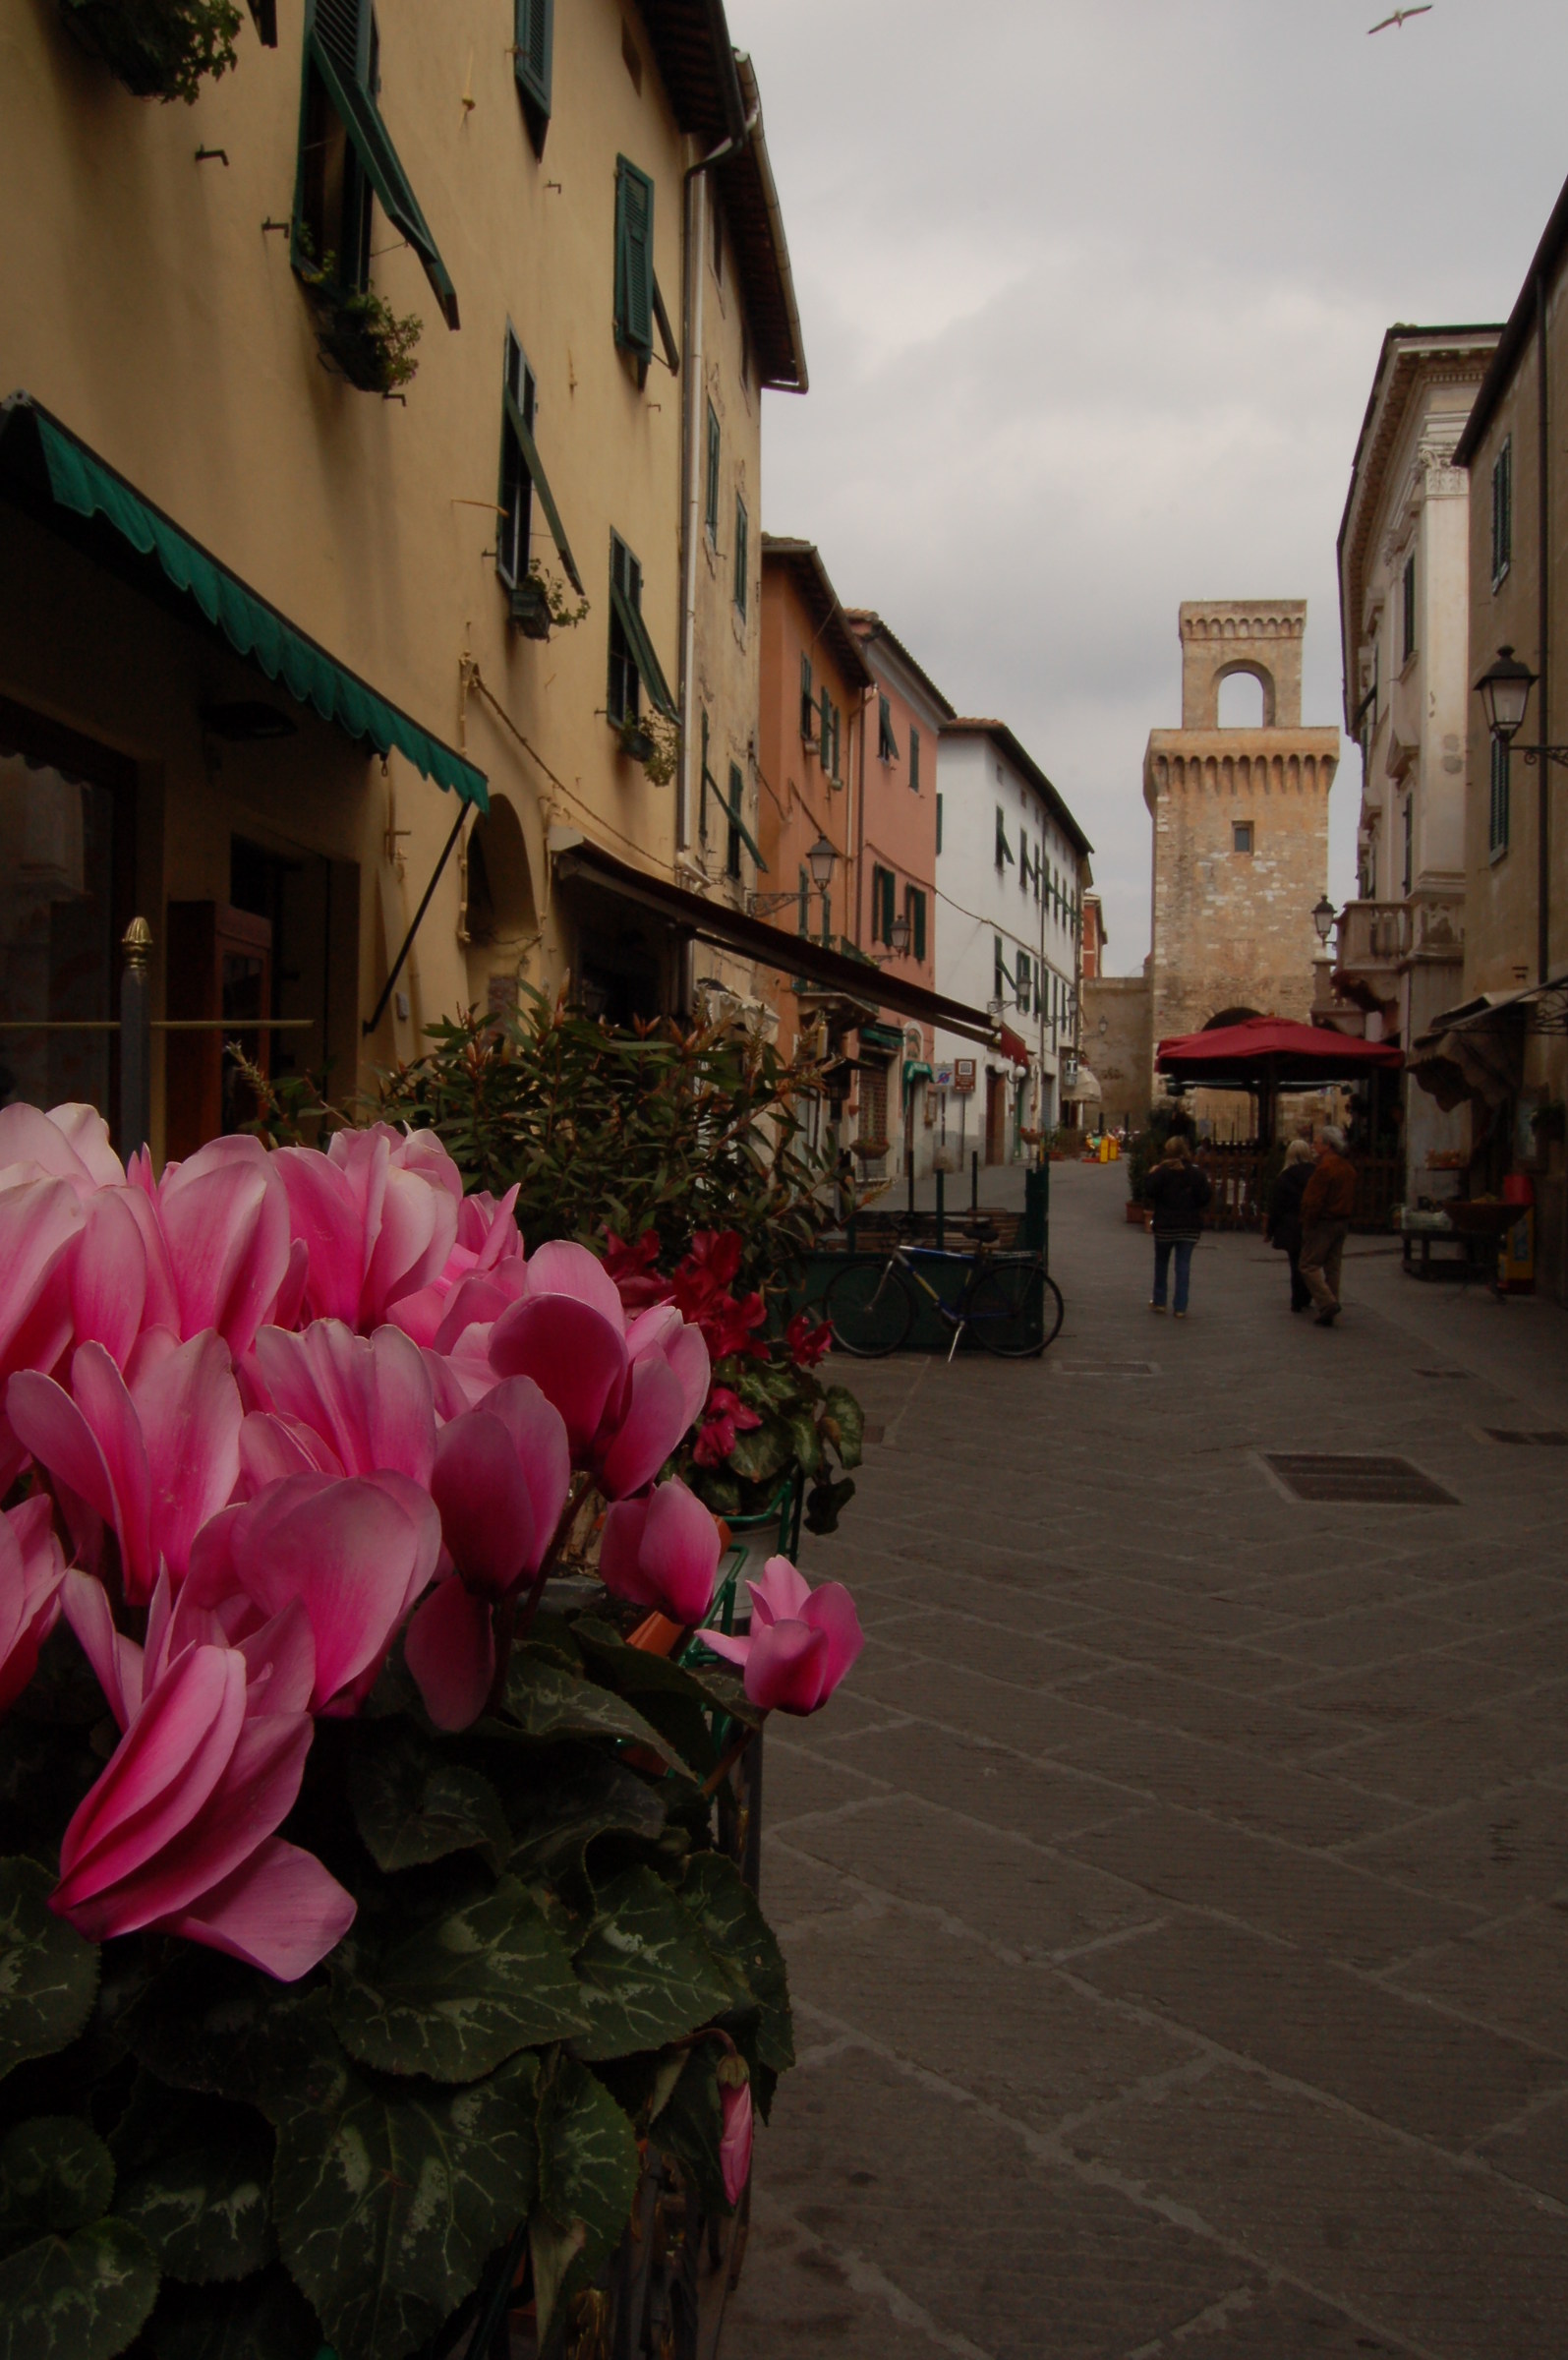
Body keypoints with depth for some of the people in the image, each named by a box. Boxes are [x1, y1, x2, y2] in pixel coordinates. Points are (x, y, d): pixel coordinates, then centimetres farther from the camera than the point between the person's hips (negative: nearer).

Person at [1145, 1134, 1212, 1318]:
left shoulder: (1162, 1171, -9)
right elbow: (1205, 1197, -5)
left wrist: (1151, 1175, -1)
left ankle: (1159, 1301, 22)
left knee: (1161, 1262, 16)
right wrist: (1205, 1181, 12)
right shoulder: (1196, 1173, -2)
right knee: (1183, 1265, 3)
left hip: (1165, 1226, -2)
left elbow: (1149, 1191, -17)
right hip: (1190, 1226, 2)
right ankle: (1180, 1307, 1)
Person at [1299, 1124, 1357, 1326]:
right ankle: (1330, 1312, 14)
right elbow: (1352, 1199, 15)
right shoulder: (1348, 1169, 11)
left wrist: (1308, 1225, -12)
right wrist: (1345, 1219, 19)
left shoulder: (1324, 1167, -18)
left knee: (1310, 1266, -2)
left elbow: (1314, 1200, -20)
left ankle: (1327, 1303, -16)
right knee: (1332, 1267, 12)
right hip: (1342, 1223, 9)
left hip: (1323, 1224, -9)